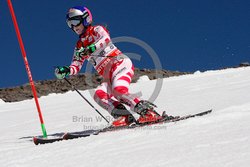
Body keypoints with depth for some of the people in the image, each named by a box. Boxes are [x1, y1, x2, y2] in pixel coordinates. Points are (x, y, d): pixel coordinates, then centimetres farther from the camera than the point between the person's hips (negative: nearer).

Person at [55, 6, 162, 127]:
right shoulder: (80, 46, 23)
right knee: (99, 95, -22)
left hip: (120, 62, -6)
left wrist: (89, 49, -35)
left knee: (118, 91, -30)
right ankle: (125, 116, -33)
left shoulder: (97, 30, 5)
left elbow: (105, 39, -19)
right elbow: (75, 67, 15)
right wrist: (65, 71, -7)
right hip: (108, 76, 6)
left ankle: (149, 112, -29)